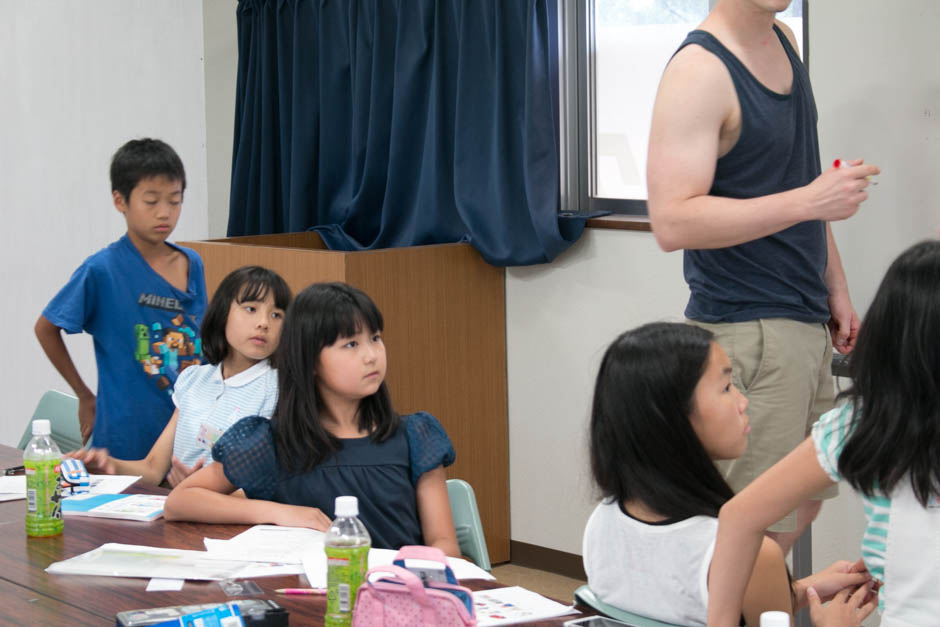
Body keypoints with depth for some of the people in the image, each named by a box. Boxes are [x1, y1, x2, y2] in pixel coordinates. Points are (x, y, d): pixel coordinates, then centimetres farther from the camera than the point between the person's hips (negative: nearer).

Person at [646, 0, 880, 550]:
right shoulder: (700, 71, -16)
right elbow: (673, 222, -25)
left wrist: (836, 288, 18)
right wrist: (808, 201, -29)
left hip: (804, 322, 9)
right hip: (747, 330, -9)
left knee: (805, 504, 14)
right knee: (763, 529, -6)